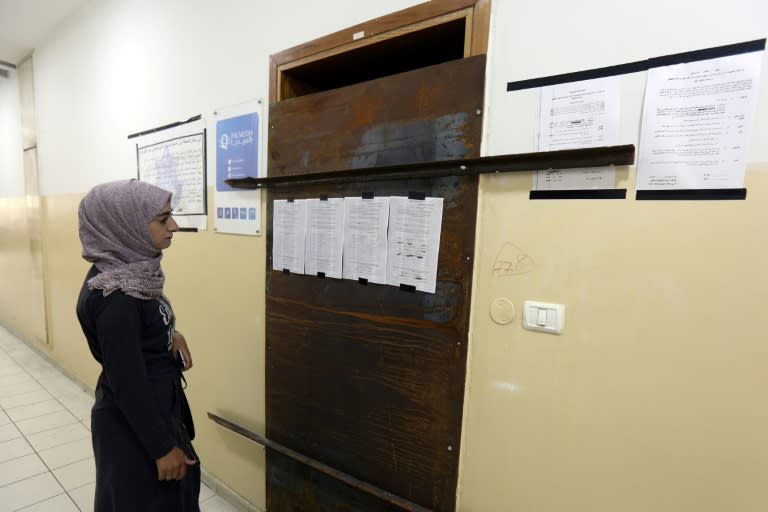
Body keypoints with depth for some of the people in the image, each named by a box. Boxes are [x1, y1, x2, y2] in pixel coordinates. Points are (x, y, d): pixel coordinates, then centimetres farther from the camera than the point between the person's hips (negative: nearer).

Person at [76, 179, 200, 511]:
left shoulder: (127, 270, -4)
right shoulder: (115, 296, -30)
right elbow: (127, 384, -25)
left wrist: (170, 335, -6)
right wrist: (162, 447, -16)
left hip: (155, 407, 8)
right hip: (132, 425, -8)